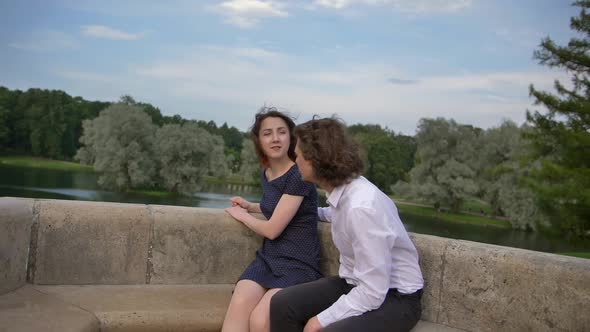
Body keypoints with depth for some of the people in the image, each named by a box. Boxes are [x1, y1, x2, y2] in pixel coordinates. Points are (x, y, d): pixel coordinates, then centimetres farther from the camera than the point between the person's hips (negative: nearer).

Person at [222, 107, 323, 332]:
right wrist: (249, 206, 17)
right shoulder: (266, 173, 10)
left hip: (298, 265, -5)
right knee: (238, 304, -26)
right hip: (267, 259, 6)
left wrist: (242, 215, 5)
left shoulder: (299, 175, -13)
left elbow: (272, 229, -12)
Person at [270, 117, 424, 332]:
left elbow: (372, 293, -26)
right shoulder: (344, 188, -4)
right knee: (282, 304, -5)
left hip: (394, 297, -8)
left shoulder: (362, 207, -29)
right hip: (358, 285, 8)